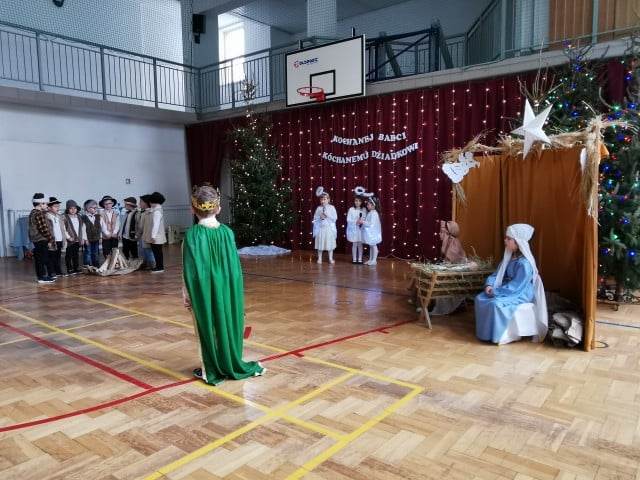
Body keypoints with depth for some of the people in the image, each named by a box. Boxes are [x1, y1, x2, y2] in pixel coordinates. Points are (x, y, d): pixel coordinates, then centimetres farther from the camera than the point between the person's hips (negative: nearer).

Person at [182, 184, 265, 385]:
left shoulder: (192, 234, -14)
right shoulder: (227, 232, -5)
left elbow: (190, 270, -13)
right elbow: (235, 266, 0)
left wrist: (186, 294, -2)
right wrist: (233, 291, 11)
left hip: (203, 291, -3)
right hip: (226, 289, 3)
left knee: (207, 328, 10)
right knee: (227, 323, 16)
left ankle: (211, 370, 20)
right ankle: (231, 365, 29)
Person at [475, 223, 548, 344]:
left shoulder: (524, 264, -23)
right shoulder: (509, 257, 5)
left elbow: (515, 286, -25)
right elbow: (498, 274, 9)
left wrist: (495, 292, -23)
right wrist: (489, 284, -10)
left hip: (521, 294, -9)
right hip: (507, 289, 9)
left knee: (496, 304, -31)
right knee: (480, 298, -7)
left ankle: (496, 335, -14)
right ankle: (484, 331, 1)